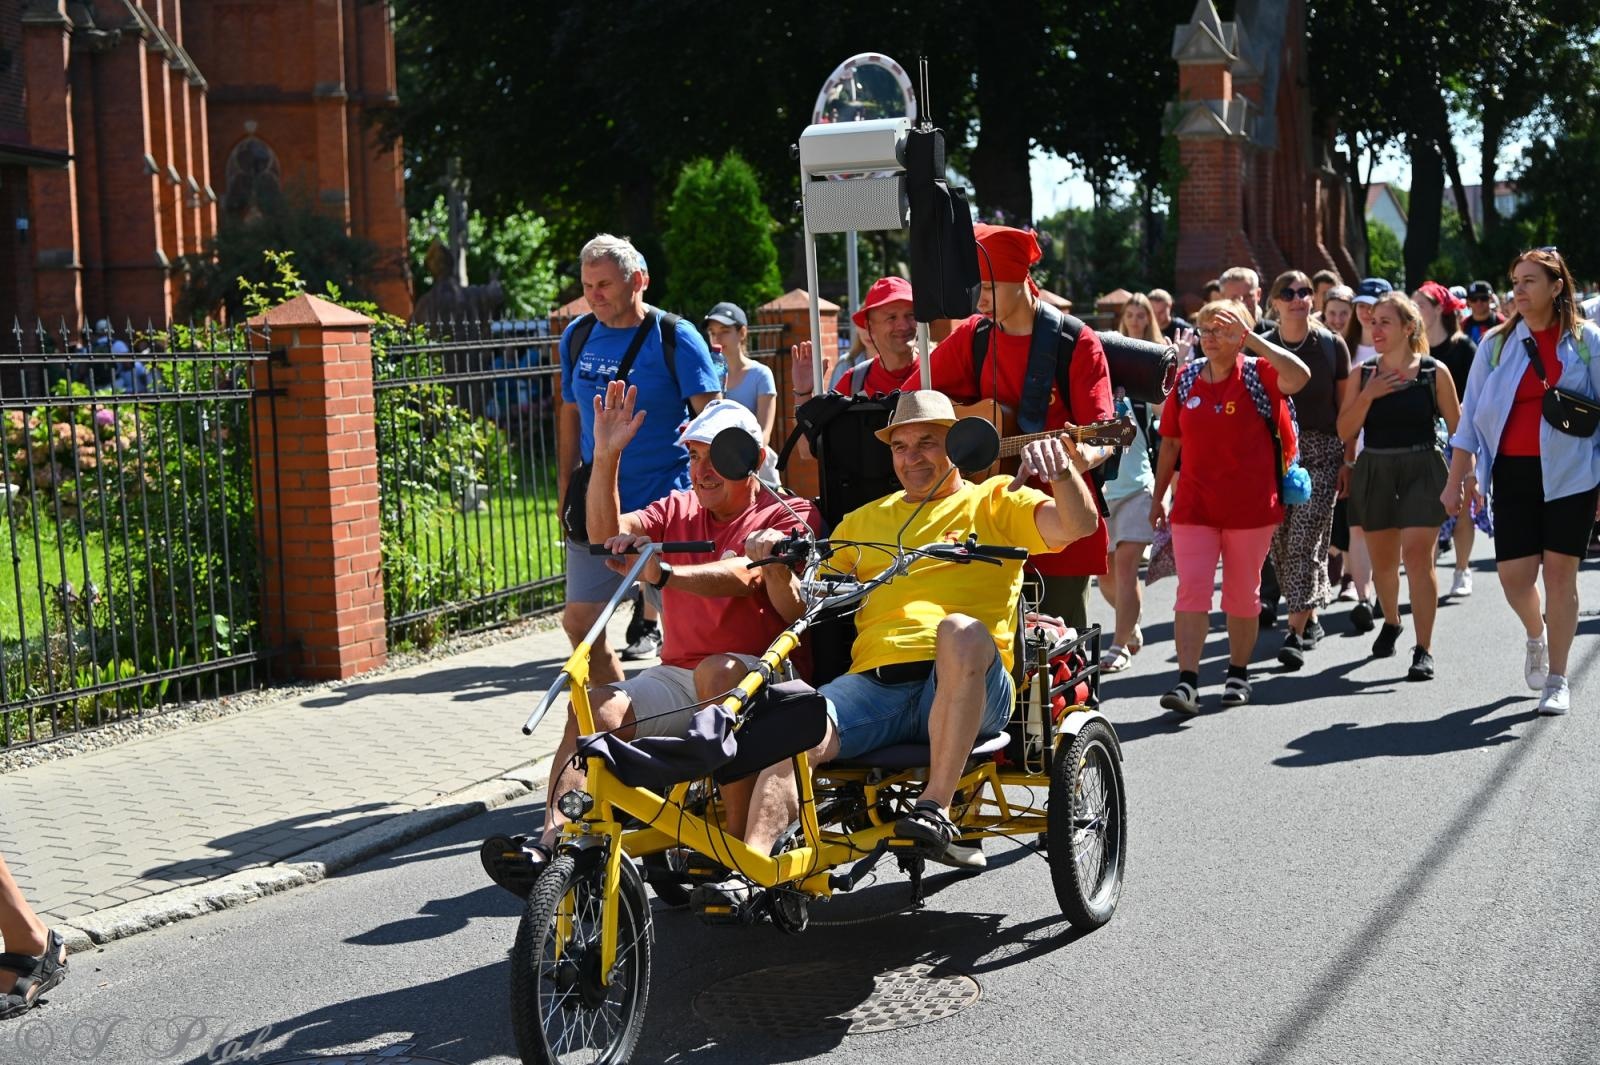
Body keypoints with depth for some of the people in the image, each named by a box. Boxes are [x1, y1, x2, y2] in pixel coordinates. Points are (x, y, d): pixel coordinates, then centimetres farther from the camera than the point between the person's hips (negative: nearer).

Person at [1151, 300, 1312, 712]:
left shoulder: (1257, 374, -4)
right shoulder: (1187, 380, 6)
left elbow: (1300, 376, -26)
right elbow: (1171, 442, 12)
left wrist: (1251, 337, -25)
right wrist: (1158, 497, 13)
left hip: (1251, 506, -2)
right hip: (1194, 505, 2)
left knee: (1243, 594, 10)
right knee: (1191, 589, -10)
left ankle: (1238, 673, 26)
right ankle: (1187, 681, -12)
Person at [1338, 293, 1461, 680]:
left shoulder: (1434, 372, -2)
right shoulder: (1362, 376, 5)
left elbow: (1458, 428, 2)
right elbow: (1345, 431, 0)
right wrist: (1369, 395, -13)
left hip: (1422, 470, -3)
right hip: (1374, 473, 3)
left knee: (1417, 555, -13)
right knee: (1382, 561, 13)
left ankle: (1424, 649, -9)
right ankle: (1391, 622, 42)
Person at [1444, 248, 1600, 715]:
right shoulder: (1497, 343, 5)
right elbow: (1471, 416, 7)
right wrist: (1455, 480, 3)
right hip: (1513, 472, 2)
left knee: (1560, 572, -1)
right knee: (1514, 573, -3)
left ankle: (1557, 680, 12)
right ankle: (1536, 636, 31)